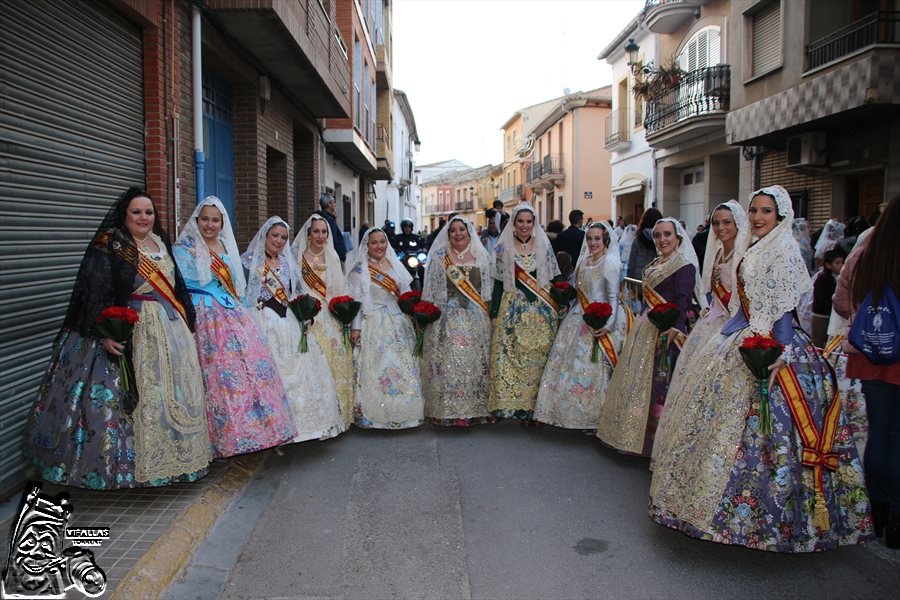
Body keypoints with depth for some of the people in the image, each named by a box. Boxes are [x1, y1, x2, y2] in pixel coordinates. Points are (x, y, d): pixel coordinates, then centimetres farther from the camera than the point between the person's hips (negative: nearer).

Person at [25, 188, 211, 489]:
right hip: (128, 332, -7)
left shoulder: (160, 244, 13)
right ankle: (125, 462, 5)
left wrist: (186, 319, 20)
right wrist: (104, 333, -25)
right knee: (126, 396, -6)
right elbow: (96, 292, -15)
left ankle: (162, 456, 24)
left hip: (168, 330, 7)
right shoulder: (108, 245, -8)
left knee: (170, 392, 10)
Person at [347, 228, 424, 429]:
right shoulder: (360, 269, -2)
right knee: (377, 367, -7)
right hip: (375, 326, -5)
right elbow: (355, 299, -7)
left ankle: (401, 412, 17)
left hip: (399, 324, 5)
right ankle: (375, 415, 1)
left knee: (403, 367, 6)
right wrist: (355, 327, -13)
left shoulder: (395, 265, 13)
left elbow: (406, 294, 17)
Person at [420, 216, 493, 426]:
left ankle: (476, 408, 10)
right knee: (449, 360, -7)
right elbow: (432, 288, 5)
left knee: (476, 361, 1)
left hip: (476, 318, 2)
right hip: (448, 317, -2)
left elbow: (488, 289, 11)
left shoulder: (481, 257, 10)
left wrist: (488, 314, 5)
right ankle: (451, 410, 0)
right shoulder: (439, 257, 6)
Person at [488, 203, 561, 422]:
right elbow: (498, 282, 2)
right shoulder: (503, 247, 3)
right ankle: (514, 403, 4)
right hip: (513, 311, -1)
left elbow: (553, 278, 10)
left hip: (542, 312, 1)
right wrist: (494, 313, -2)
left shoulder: (544, 246, 7)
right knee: (511, 358, -5)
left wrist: (557, 306, 1)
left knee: (539, 358, 0)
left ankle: (536, 406, 9)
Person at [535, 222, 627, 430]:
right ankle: (572, 412, 21)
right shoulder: (584, 260, 14)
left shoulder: (610, 263, -10)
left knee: (592, 368, -4)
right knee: (569, 363, 9)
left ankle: (592, 416, 9)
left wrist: (608, 325, -23)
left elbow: (613, 297, -15)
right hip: (578, 319, 8)